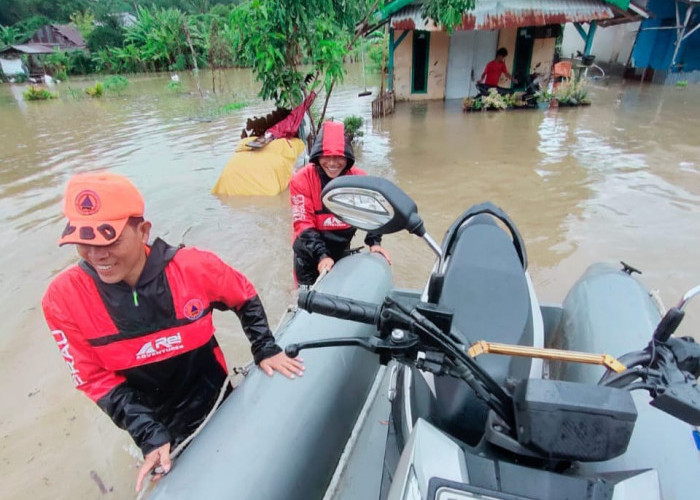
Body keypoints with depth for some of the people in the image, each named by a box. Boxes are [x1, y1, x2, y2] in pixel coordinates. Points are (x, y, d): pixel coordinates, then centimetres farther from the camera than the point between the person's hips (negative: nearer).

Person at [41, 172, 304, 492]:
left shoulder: (193, 267, -25)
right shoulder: (64, 298, -21)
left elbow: (246, 300, -5)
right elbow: (97, 380, -13)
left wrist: (265, 350, -9)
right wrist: (151, 437, -18)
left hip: (216, 401, 0)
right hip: (154, 427, 1)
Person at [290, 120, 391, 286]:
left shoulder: (359, 178, -14)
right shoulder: (302, 180, -21)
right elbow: (303, 223, -24)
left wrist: (374, 242, -21)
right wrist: (321, 255, -35)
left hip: (342, 247, 3)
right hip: (310, 250, -2)